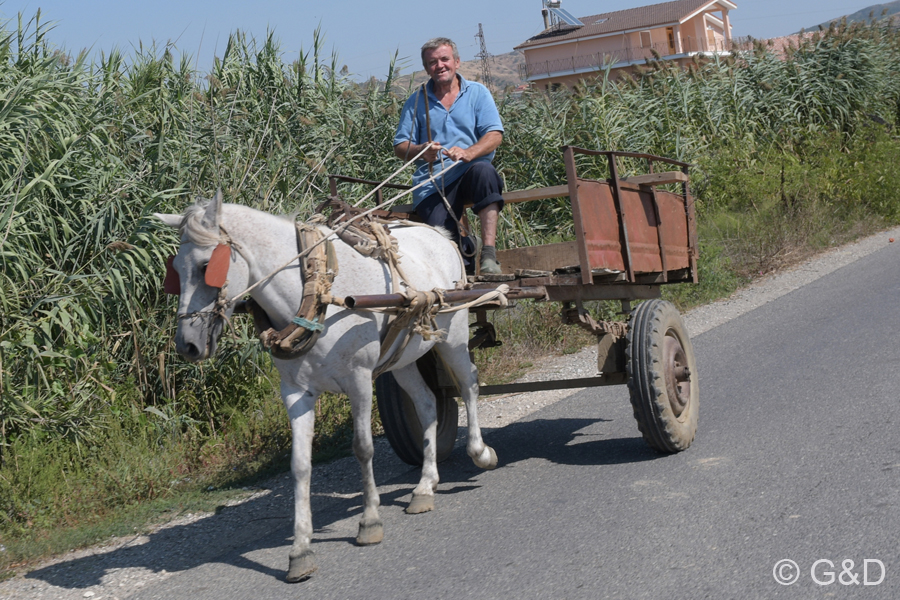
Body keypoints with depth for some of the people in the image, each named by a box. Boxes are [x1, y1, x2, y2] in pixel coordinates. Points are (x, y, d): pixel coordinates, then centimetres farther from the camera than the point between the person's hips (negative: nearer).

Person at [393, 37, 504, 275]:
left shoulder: (477, 93, 10)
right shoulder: (416, 102, 14)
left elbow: (494, 135, -1)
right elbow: (400, 147, 9)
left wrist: (468, 153, -21)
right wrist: (420, 151, -15)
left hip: (470, 172, 0)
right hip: (433, 181, 0)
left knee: (483, 171, -37)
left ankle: (489, 253, -35)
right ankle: (465, 246, 12)